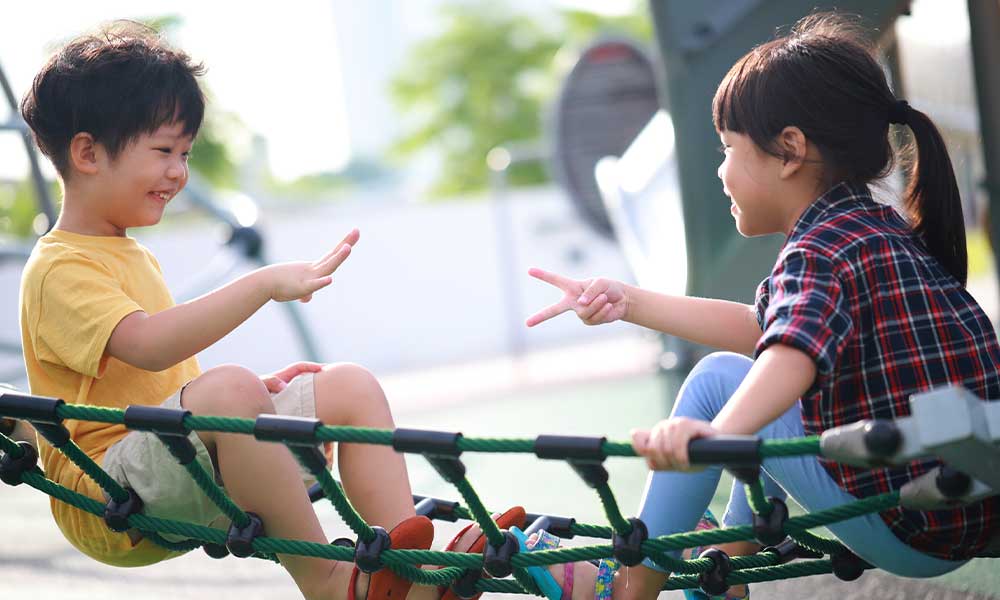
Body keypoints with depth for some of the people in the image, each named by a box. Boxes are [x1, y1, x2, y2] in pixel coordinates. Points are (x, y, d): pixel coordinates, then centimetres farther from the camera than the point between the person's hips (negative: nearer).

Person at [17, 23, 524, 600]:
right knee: (228, 389, -37)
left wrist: (256, 387, 10)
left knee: (351, 385, 2)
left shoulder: (134, 258, 22)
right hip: (107, 503, -10)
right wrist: (264, 284, -34)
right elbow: (147, 345, -30)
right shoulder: (62, 270, -12)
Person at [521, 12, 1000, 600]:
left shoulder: (820, 253, -16)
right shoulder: (886, 228, 13)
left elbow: (795, 349, -38)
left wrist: (717, 432, -56)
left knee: (718, 377, 0)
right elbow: (768, 330, 21)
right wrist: (629, 302, 20)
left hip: (909, 540, -9)